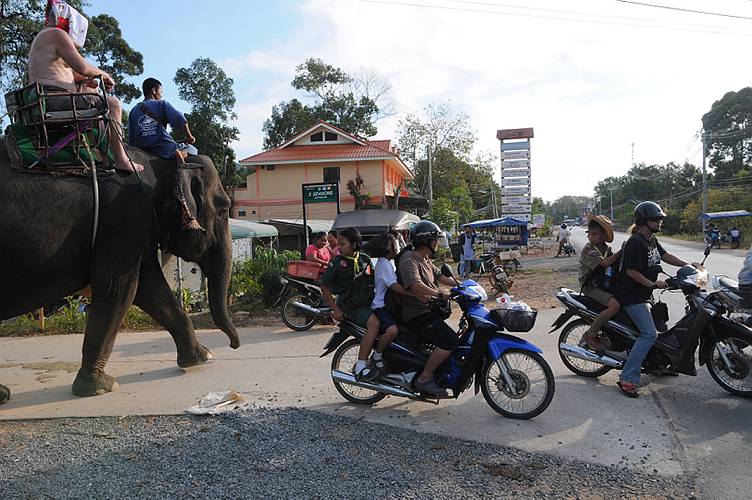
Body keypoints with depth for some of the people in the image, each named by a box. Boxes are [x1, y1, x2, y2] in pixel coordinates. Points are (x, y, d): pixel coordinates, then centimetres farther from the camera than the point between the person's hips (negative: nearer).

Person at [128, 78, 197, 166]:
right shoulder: (161, 104, 4)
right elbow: (181, 121, -9)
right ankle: (179, 154, -18)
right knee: (192, 150, 16)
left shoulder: (133, 111, 15)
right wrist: (189, 137, 5)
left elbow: (131, 140, 11)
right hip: (165, 149, -5)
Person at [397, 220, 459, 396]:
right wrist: (439, 294, -28)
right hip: (418, 314, -11)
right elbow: (416, 286, -30)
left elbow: (440, 277, 24)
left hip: (430, 311, 11)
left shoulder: (425, 260, 19)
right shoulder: (409, 259, -16)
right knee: (450, 340, -23)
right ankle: (424, 378, -13)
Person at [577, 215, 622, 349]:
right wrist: (621, 252, -20)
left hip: (606, 286, 8)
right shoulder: (588, 249, -12)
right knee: (614, 305, -28)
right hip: (591, 287, -8)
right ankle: (590, 335, -17)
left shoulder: (607, 249, 13)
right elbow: (604, 262, -23)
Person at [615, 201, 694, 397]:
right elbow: (631, 271, -22)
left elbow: (664, 255, 23)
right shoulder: (635, 242, -20)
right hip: (631, 296, -11)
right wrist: (653, 284, -18)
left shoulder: (652, 240, 11)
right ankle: (627, 379, -18)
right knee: (649, 333, -18)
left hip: (643, 294, 11)